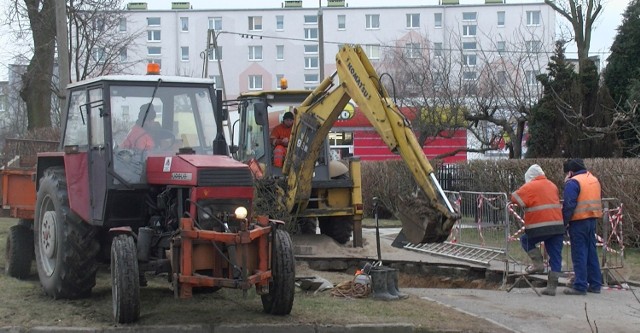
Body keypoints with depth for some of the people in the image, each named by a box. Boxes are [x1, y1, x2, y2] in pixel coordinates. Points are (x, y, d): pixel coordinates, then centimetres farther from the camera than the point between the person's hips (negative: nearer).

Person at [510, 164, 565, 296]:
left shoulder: (530, 186, -3)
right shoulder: (552, 185, 17)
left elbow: (515, 198, -4)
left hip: (540, 226, -6)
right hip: (558, 225, 6)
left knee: (526, 241, 21)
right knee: (555, 257, 7)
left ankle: (538, 263, 6)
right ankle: (552, 287, 7)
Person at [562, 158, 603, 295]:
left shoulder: (573, 182, -13)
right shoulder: (594, 180, 13)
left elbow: (569, 205, -17)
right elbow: (598, 200, 21)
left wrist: (564, 222, -12)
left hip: (578, 222, -8)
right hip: (592, 220, 8)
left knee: (579, 254, -4)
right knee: (591, 252, 14)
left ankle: (580, 286, -4)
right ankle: (595, 284, 18)